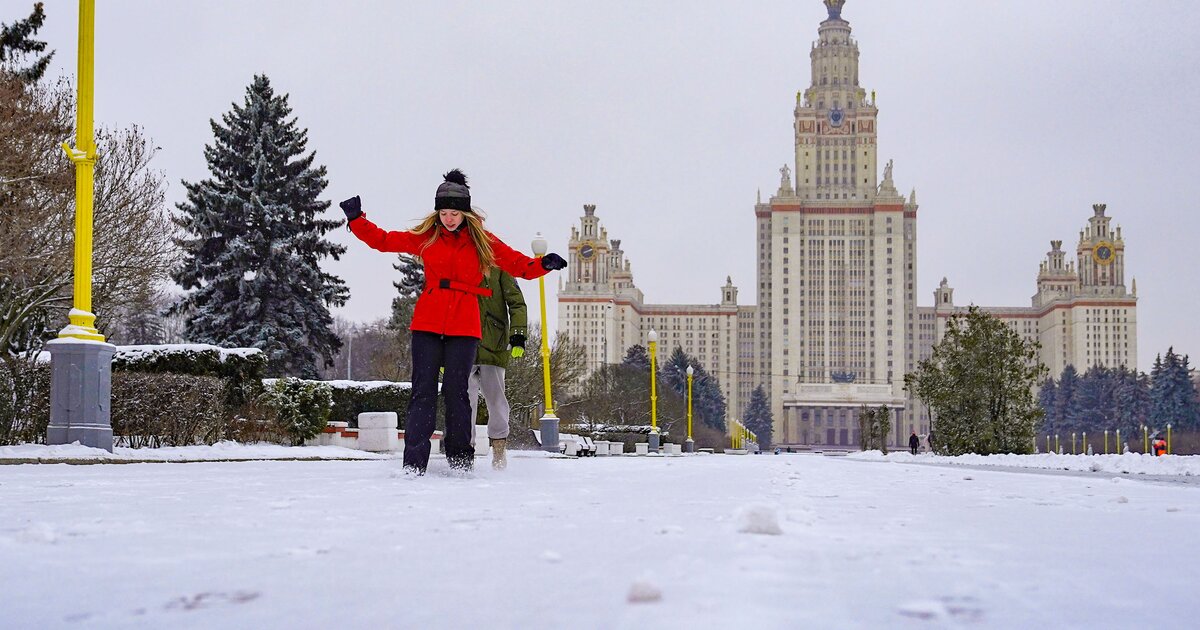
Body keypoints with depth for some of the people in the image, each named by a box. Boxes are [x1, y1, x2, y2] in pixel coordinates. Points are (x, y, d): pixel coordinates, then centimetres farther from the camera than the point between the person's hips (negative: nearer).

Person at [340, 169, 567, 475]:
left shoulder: (482, 242, 8)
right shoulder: (425, 238, 10)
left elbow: (519, 264, 8)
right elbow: (383, 240, 16)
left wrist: (543, 264, -10)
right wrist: (356, 220, 6)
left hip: (464, 326, -1)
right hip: (427, 323, 1)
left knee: (455, 390, -4)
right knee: (423, 390, -4)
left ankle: (461, 458, 9)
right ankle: (414, 462, -6)